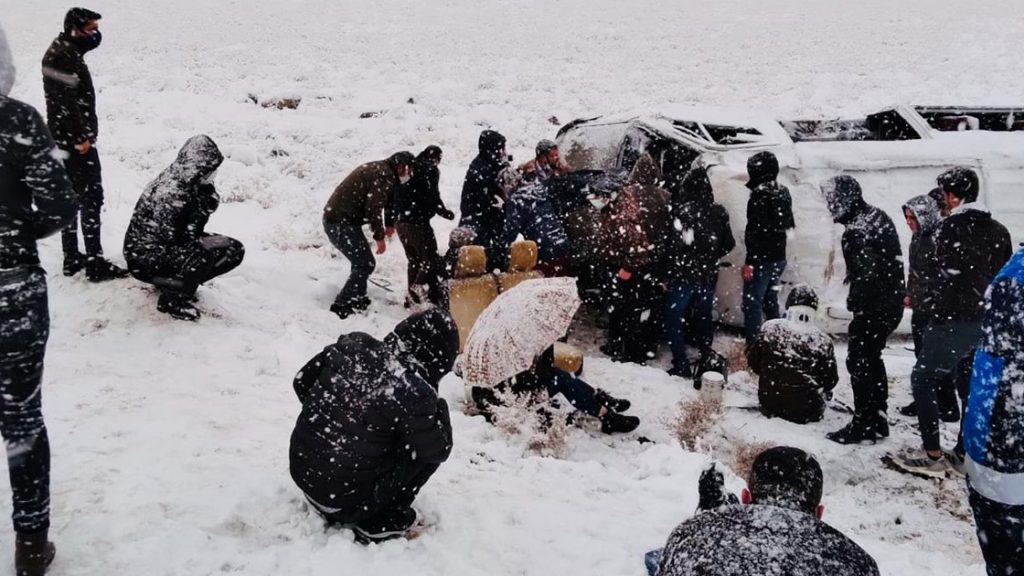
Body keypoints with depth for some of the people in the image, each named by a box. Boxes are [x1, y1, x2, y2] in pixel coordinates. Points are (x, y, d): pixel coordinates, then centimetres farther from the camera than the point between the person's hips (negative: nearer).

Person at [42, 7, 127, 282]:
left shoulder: (67, 51, 16)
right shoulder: (62, 56, -17)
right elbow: (67, 101, -22)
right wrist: (81, 137, -21)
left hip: (68, 140, 11)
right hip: (75, 140, -11)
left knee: (72, 198, 14)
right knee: (91, 198, -7)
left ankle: (72, 259, 20)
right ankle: (96, 264, -4)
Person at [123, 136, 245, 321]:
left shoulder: (190, 182, -2)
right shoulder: (169, 192, -29)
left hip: (176, 246, 9)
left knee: (235, 251, 2)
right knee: (200, 255, -36)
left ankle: (174, 282, 11)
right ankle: (172, 301, -11)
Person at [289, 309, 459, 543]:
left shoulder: (351, 346, -7)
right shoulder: (414, 393, -24)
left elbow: (302, 383, 9)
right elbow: (438, 450, -8)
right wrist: (439, 407, 7)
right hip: (344, 501, -6)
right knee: (426, 449, 5)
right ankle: (380, 523, 7)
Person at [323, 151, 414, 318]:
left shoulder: (377, 169, 18)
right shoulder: (385, 176, -15)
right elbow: (373, 208, -21)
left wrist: (380, 229, 22)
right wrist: (379, 237, -13)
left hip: (333, 218, 10)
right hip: (342, 223, -10)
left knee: (362, 261, 21)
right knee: (365, 264, -7)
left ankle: (357, 298, 30)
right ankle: (341, 306, -8)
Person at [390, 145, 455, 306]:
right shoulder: (431, 170, -6)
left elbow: (394, 195, 16)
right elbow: (433, 198, -14)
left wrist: (390, 223, 22)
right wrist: (446, 213, 3)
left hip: (400, 221, 7)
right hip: (418, 222, -7)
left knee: (413, 259, 19)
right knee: (430, 259, 0)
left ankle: (412, 295, 20)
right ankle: (417, 288, -20)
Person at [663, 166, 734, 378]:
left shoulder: (680, 210, -17)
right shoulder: (718, 213, -1)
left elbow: (671, 243, -18)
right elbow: (728, 244, 9)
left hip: (683, 275, -5)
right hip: (708, 276, 5)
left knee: (674, 319, 5)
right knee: (704, 317, 22)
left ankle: (681, 366, 1)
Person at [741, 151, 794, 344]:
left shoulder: (760, 196, -18)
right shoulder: (783, 193, 9)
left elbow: (756, 231, -22)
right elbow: (788, 224, 16)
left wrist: (749, 261, -21)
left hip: (761, 258, -9)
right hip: (779, 257, 9)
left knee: (752, 302, -3)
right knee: (770, 300, 21)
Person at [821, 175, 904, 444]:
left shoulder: (857, 232, -22)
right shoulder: (878, 216, 8)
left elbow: (866, 275, -24)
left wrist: (854, 305, -12)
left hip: (874, 308, -10)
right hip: (891, 303, 10)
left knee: (859, 362, -1)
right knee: (872, 360, 18)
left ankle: (864, 425, 6)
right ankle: (878, 420, 28)